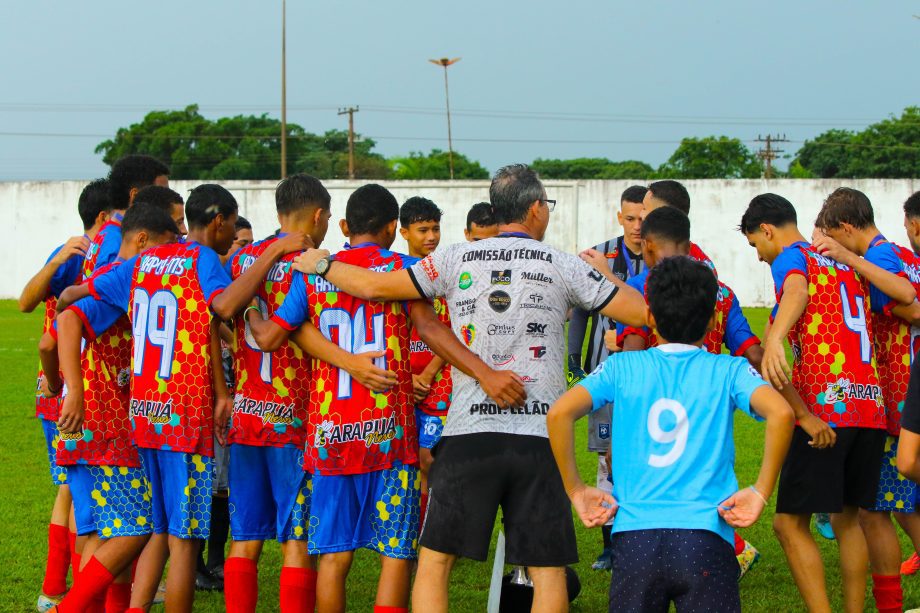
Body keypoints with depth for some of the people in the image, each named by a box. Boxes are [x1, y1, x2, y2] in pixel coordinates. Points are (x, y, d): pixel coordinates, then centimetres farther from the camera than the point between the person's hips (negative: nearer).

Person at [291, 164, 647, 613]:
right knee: (548, 572, 4)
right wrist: (605, 273, 24)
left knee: (433, 562, 9)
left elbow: (374, 286, 3)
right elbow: (641, 312, 5)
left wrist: (321, 264, 20)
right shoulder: (563, 266, 3)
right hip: (539, 439, 0)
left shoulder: (458, 259, 4)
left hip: (468, 433, 0)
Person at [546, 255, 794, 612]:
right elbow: (780, 413, -11)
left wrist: (575, 490, 5)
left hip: (633, 537, 1)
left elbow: (559, 414, -4)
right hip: (705, 537, -1)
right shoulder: (728, 370, 7)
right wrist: (761, 491, -4)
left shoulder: (622, 367, 10)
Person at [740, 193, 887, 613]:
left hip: (826, 407, -8)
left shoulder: (791, 257, 1)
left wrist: (774, 340, -43)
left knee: (790, 523, -5)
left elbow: (797, 292, -23)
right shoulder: (843, 266, 23)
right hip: (871, 406, 8)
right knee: (847, 518, 17)